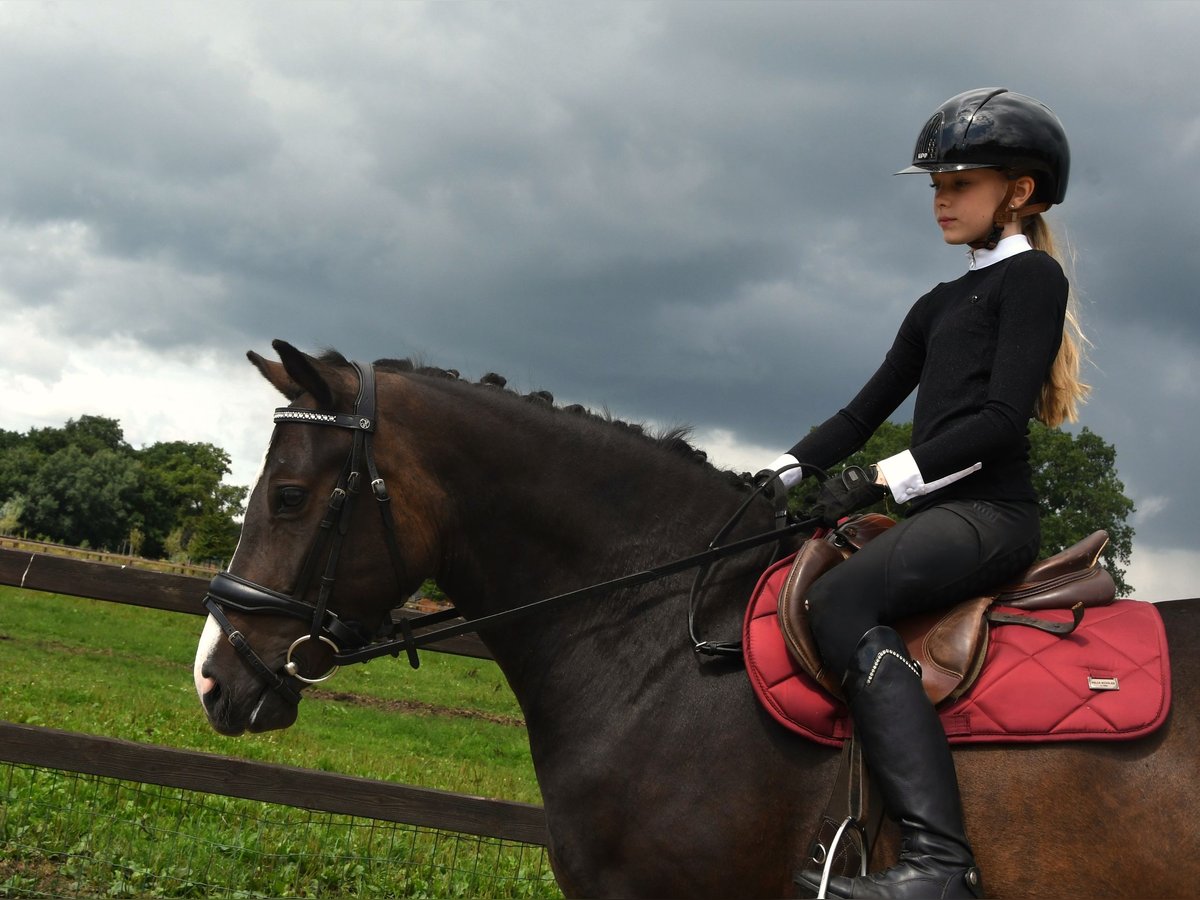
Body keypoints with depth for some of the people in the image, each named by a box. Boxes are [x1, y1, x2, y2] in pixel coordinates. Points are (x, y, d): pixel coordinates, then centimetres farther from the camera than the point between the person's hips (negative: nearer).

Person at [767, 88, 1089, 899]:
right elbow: (866, 412, 22)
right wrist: (784, 473, 9)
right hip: (937, 515, 10)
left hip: (991, 511, -10)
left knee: (842, 599, -32)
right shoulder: (939, 306, 24)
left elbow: (1000, 418, -14)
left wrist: (888, 477, -18)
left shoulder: (1032, 277, -2)